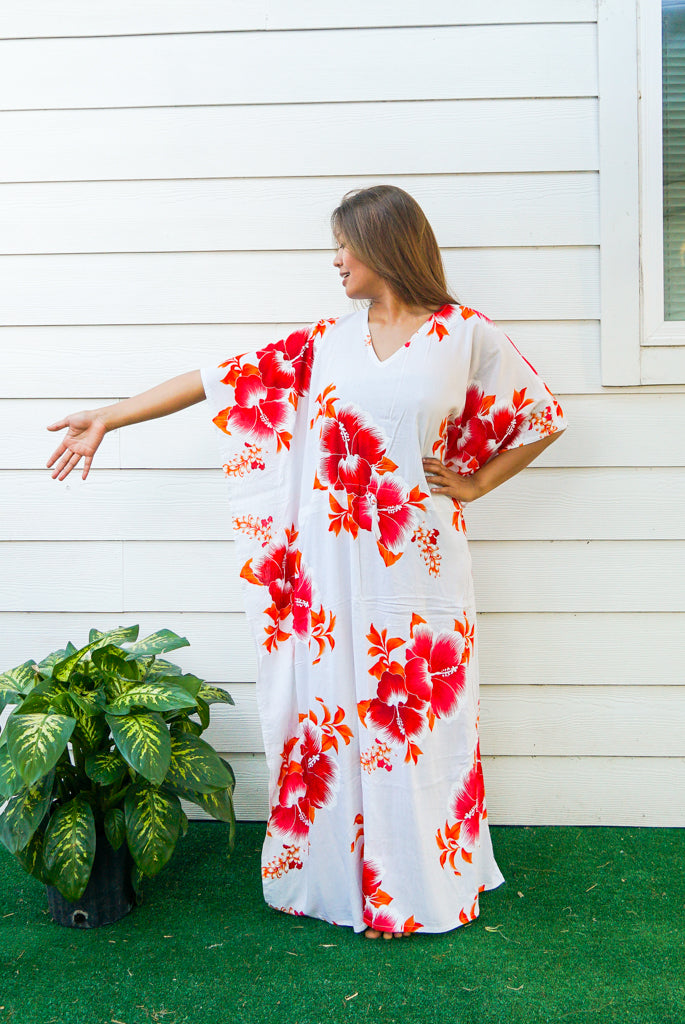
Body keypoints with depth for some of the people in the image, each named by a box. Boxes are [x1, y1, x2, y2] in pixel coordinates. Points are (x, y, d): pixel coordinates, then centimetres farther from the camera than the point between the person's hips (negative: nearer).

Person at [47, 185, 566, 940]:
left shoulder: (466, 335, 0)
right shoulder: (326, 342, 8)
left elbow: (542, 417, 9)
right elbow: (226, 379, 6)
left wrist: (475, 483, 2)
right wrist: (110, 417, 6)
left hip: (416, 565, -3)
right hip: (331, 564, 3)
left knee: (415, 717, 6)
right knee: (330, 708, 9)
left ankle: (417, 885, 26)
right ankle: (332, 874, 28)